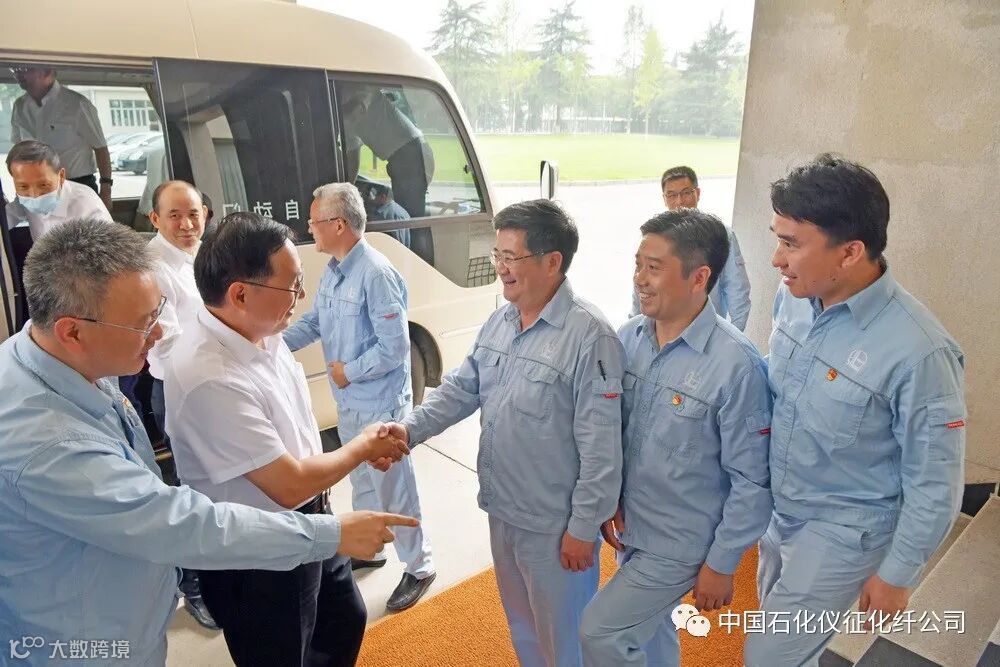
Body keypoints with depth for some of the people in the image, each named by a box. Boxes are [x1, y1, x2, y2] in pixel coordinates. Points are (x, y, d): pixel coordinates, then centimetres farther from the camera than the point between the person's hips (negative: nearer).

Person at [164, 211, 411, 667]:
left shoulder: (258, 331, -7)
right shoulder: (210, 379, -34)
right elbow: (290, 486, -27)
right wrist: (363, 447, -12)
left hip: (306, 523, 8)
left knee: (345, 623, 28)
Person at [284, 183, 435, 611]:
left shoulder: (376, 274, -24)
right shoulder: (333, 271, 6)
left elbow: (395, 346, -24)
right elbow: (313, 322, 12)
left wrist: (348, 372, -15)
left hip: (380, 406, -9)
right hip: (348, 403, 9)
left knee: (393, 489, 5)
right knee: (361, 482, 24)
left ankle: (419, 567, 23)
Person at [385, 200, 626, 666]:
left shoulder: (590, 335, -24)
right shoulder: (498, 322, 2)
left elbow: (601, 446, -22)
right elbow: (460, 388, 6)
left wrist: (584, 526, -18)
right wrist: (411, 428, -9)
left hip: (555, 524, -7)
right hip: (502, 511, 8)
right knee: (521, 625, 29)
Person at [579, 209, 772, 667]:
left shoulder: (735, 364, -25)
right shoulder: (629, 337, -7)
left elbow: (752, 480, -17)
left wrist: (721, 564, -11)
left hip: (682, 543, -6)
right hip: (629, 526, 6)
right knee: (647, 629, 24)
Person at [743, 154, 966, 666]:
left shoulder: (918, 351, -30)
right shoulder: (793, 297, -11)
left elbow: (934, 482, -17)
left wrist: (896, 574, -8)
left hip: (843, 532, -6)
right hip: (778, 510, 6)